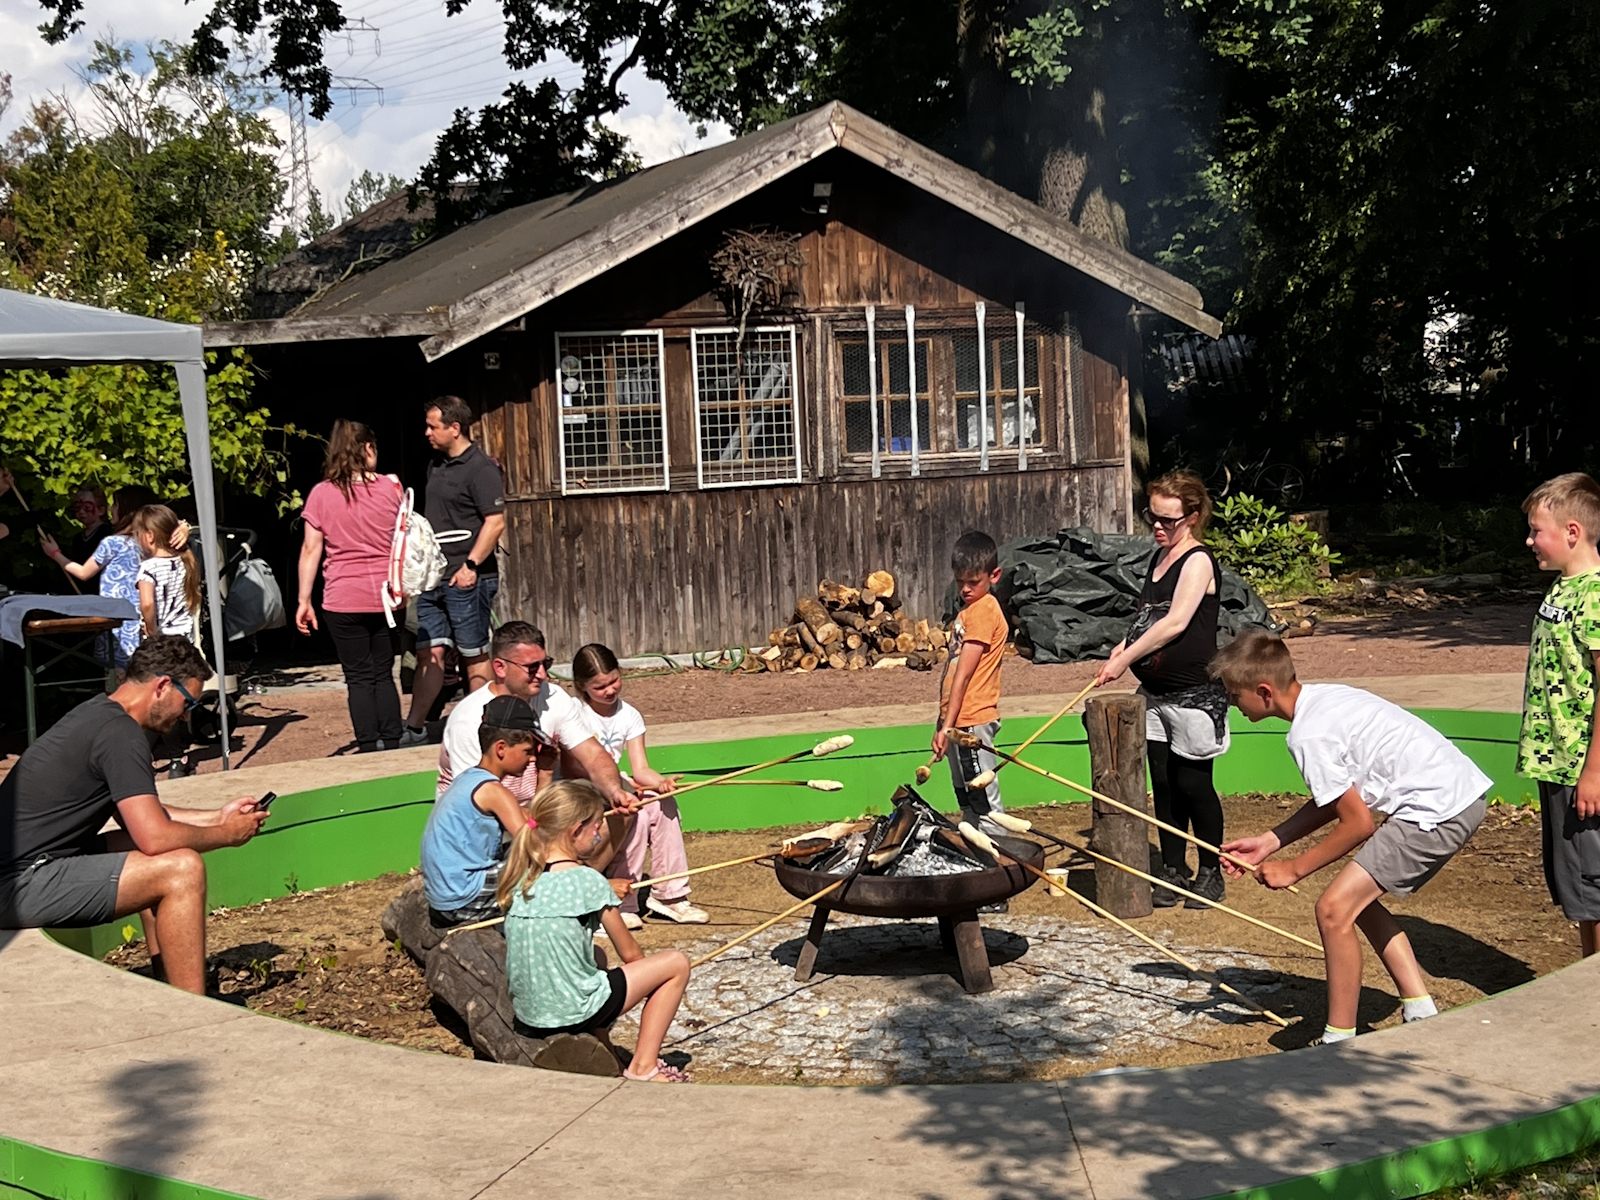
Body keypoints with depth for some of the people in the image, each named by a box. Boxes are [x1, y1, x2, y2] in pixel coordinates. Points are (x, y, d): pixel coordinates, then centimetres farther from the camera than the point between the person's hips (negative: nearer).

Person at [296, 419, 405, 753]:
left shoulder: (321, 494, -2)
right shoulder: (390, 487, 0)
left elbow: (311, 549, -2)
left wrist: (304, 600, 3)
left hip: (343, 600, -1)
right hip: (385, 597, 1)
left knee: (358, 678, 5)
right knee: (384, 674, 11)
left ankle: (369, 749, 4)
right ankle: (391, 745, 9)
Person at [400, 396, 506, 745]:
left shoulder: (480, 468, -10)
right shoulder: (437, 465, 16)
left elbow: (495, 522, -17)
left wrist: (470, 565, -21)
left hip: (466, 580, -8)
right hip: (433, 578, 8)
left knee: (474, 656, 1)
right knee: (429, 653, 7)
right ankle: (415, 728, 10)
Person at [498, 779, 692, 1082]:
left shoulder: (520, 877, 2)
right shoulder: (588, 881, -14)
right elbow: (630, 954, -3)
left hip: (527, 1020, 7)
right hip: (574, 1015, -7)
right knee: (677, 962, 7)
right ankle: (643, 1067, 6)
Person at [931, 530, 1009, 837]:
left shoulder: (984, 610, -14)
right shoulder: (970, 610, 16)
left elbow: (964, 673, -18)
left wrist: (947, 725, -20)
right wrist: (945, 722, 16)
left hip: (971, 720, -10)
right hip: (961, 721, 10)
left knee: (985, 802, -6)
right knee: (968, 800, 17)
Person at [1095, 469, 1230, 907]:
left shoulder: (1198, 561, -12)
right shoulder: (1159, 557, 14)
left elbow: (1175, 622, -22)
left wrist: (1125, 658, -21)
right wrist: (1126, 647, 4)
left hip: (1193, 692, -8)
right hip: (1155, 691, 8)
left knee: (1193, 783, 1)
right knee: (1163, 784, 10)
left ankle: (1210, 874, 15)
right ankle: (1173, 871, 19)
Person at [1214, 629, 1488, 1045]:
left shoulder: (1308, 735, -17)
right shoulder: (1322, 697, 12)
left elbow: (1358, 824, -12)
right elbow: (1336, 799, 20)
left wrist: (1293, 869, -1)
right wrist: (1270, 841, 17)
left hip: (1436, 809, -10)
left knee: (1335, 909, -8)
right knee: (1359, 899, 20)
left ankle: (1339, 1045, 1)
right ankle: (1422, 1017, 21)